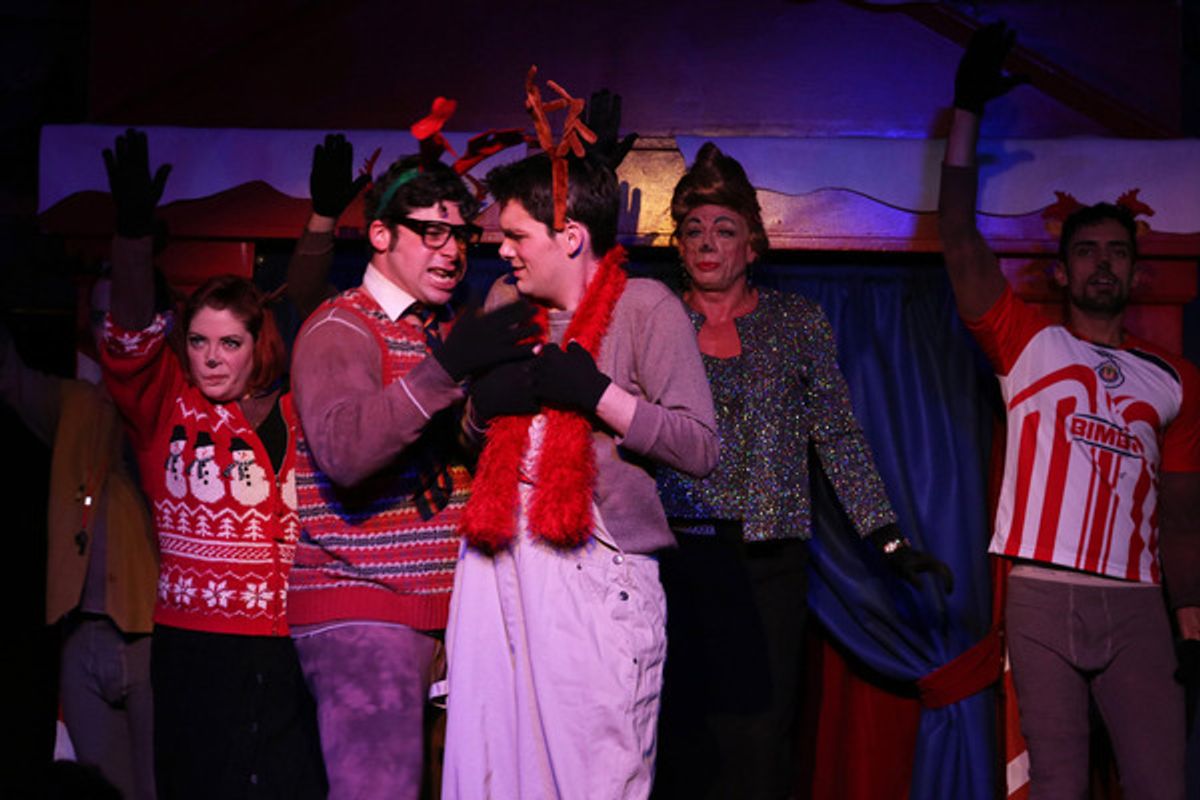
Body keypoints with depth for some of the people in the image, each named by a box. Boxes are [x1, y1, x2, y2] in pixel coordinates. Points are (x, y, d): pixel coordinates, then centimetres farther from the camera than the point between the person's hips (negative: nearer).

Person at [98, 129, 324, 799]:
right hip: (189, 644, 1)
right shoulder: (165, 410, 6)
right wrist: (134, 229, -18)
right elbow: (133, 341, -6)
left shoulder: (293, 414, 4)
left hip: (282, 646, 0)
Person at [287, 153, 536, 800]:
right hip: (362, 606, -8)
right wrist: (444, 370, -31)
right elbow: (342, 453, -24)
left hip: (440, 609, 8)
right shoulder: (341, 330, -6)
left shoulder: (452, 332, 19)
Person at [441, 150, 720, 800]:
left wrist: (595, 392, -14)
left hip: (597, 572, -5)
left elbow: (700, 450, -8)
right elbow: (466, 428, 22)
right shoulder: (507, 301, 15)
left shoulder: (645, 308, -2)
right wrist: (484, 398, 0)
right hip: (497, 563, 5)